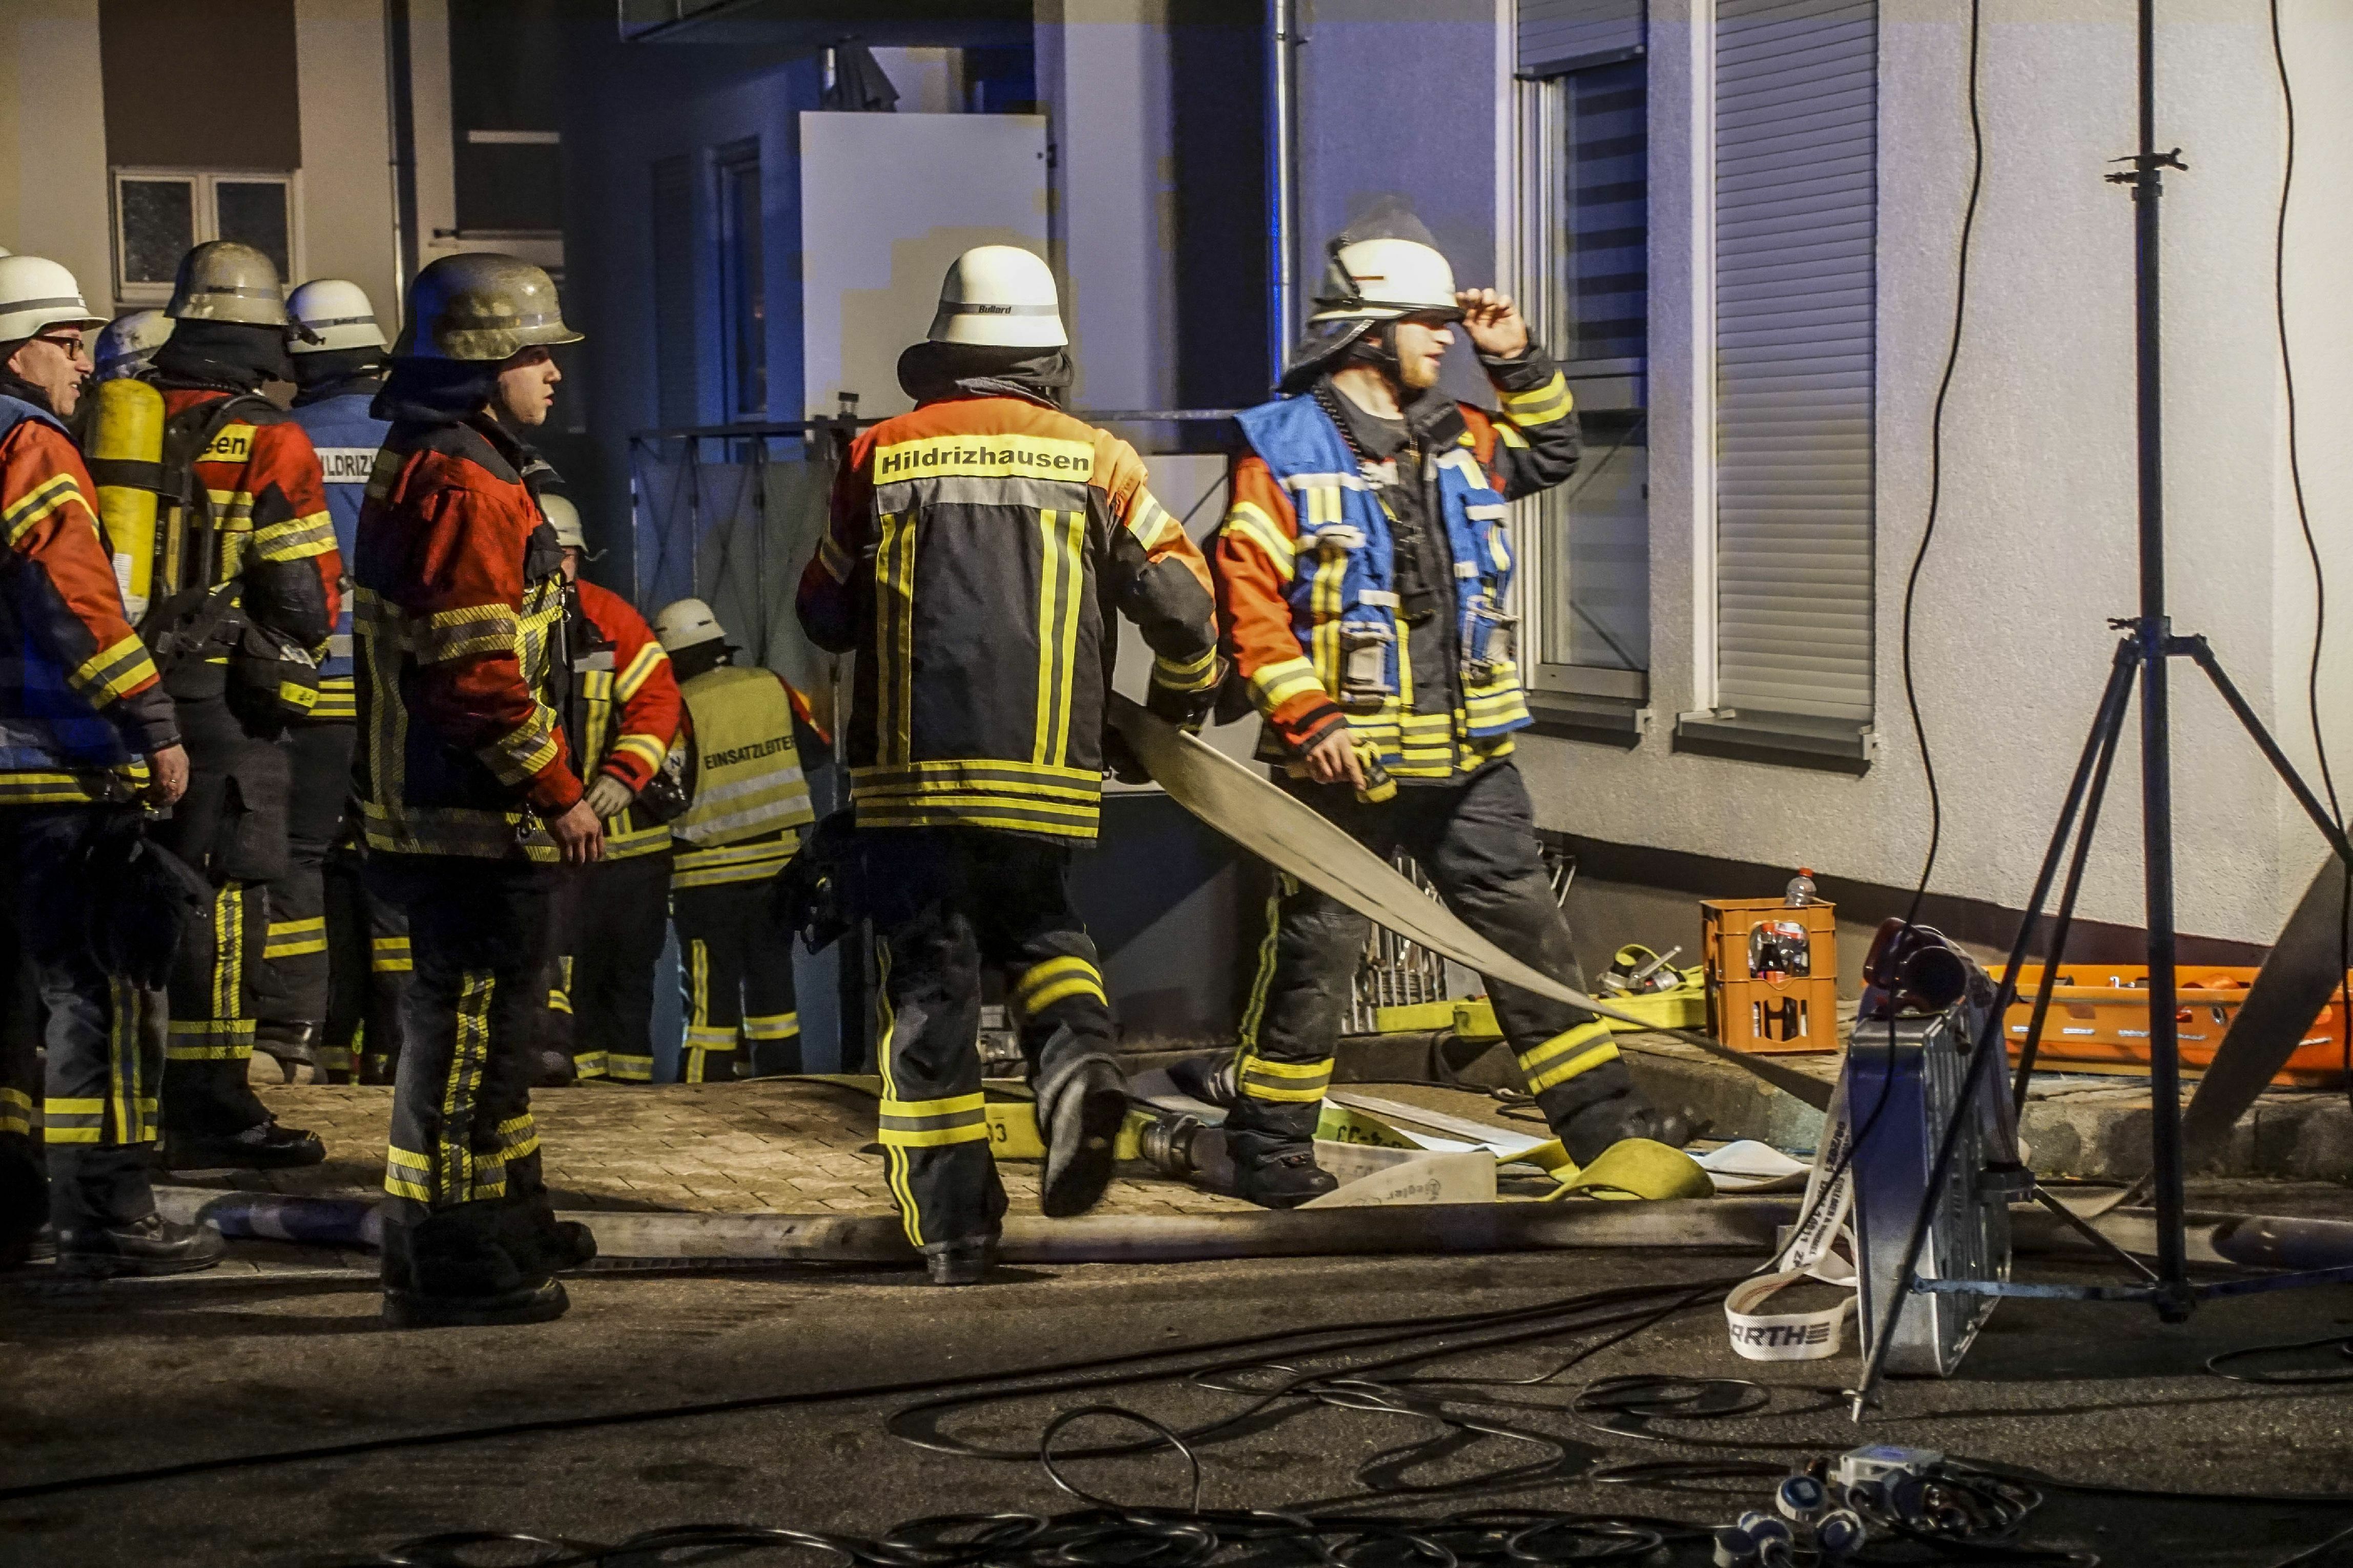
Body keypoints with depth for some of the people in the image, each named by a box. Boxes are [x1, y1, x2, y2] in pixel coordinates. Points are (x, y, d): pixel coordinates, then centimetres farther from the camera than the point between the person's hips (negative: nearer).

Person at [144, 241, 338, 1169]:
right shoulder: (268, 443, -9)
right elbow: (307, 596, -10)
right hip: (221, 699, -6)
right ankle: (210, 1110, -3)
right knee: (223, 895, -3)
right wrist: (293, 658, 10)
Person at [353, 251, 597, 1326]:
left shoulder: (422, 471, 17)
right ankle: (447, 1262, -1)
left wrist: (542, 787, 24)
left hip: (444, 810, 11)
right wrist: (559, 791, -19)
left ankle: (506, 1221, 34)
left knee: (484, 1017, 21)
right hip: (475, 819, -11)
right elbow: (479, 673, -24)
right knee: (469, 1026, -6)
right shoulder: (463, 490, -18)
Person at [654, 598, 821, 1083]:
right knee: (771, 974, 12)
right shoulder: (772, 687, 2)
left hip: (711, 871, -4)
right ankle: (780, 1077, 15)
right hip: (778, 859, 4)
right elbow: (818, 746, 12)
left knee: (709, 990, 0)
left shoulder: (680, 707, -12)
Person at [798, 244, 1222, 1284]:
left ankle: (954, 1228, 2)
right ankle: (1077, 1058, -7)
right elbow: (1182, 596, 3)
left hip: (912, 771, -1)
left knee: (930, 978, 5)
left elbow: (826, 614, 12)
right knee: (1037, 926, 24)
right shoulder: (1093, 460, 4)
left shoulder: (882, 457, 4)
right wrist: (1184, 692, 23)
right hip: (1048, 773, 1)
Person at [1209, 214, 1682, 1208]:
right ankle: (1269, 1151, 16)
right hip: (1345, 763, -5)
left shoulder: (1457, 440, 13)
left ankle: (1608, 1128, 11)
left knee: (1529, 935, 6)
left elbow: (1549, 455, 32)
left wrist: (1517, 362, 16)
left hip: (1468, 760, 6)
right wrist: (1307, 717, -18)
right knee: (1313, 956, 3)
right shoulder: (1282, 449, -7)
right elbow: (1245, 596, -12)